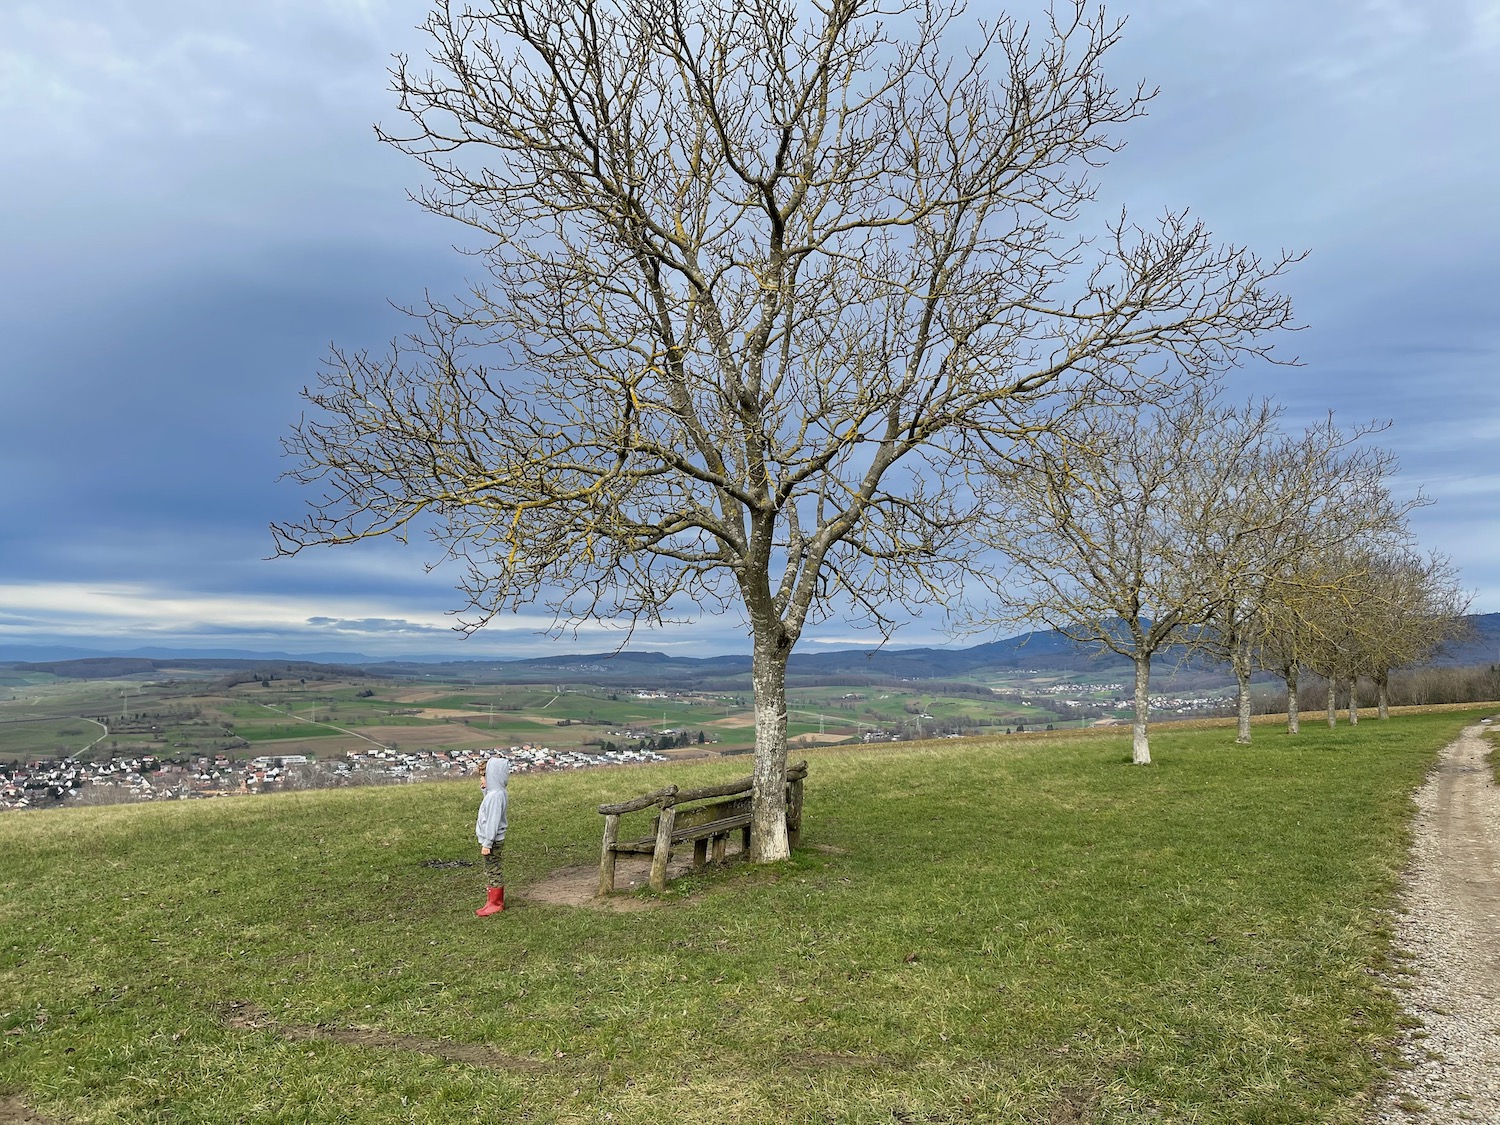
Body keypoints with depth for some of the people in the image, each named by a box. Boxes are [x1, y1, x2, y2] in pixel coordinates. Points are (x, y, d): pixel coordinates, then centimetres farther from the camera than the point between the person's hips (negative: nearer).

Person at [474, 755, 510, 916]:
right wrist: (485, 789, 8)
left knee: (493, 871, 2)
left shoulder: (495, 795, -25)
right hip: (495, 840, 9)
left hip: (493, 841, -9)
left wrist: (487, 844, -22)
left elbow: (492, 821, -25)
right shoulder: (497, 792, 3)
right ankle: (496, 900, 29)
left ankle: (495, 903, 13)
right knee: (494, 871, 19)